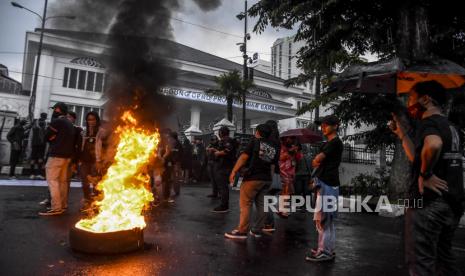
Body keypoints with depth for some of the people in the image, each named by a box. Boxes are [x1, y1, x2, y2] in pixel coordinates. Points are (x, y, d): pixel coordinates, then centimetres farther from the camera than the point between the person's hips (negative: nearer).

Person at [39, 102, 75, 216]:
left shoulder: (57, 121, -11)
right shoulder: (69, 124, 17)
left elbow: (47, 136, -6)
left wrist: (52, 138, 11)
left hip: (57, 154, -9)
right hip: (67, 155, 9)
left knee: (52, 180, -7)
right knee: (62, 180, 12)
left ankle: (56, 208, -10)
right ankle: (63, 205, 15)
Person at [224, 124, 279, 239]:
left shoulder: (255, 141, -3)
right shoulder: (274, 148, 12)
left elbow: (244, 157, -10)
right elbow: (273, 166, 10)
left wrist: (234, 171, -10)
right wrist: (269, 177, 15)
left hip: (253, 177, -6)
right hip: (267, 180, 6)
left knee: (245, 204, -2)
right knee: (261, 205, 11)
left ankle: (242, 231, -2)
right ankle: (257, 230, 18)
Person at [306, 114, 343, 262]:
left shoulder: (335, 142, -9)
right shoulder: (328, 144, 21)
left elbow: (316, 161, -15)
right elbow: (317, 162, 18)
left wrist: (317, 162, 6)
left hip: (327, 184, -10)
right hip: (324, 183, 10)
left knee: (324, 218, -6)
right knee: (322, 218, 14)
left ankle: (325, 251, 1)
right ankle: (326, 248, 23)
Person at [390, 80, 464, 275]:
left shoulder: (428, 122, -12)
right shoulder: (449, 127, 16)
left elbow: (433, 145, -36)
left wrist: (425, 175, -23)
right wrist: (403, 133, 19)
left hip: (428, 201, -10)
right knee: (443, 258, 23)